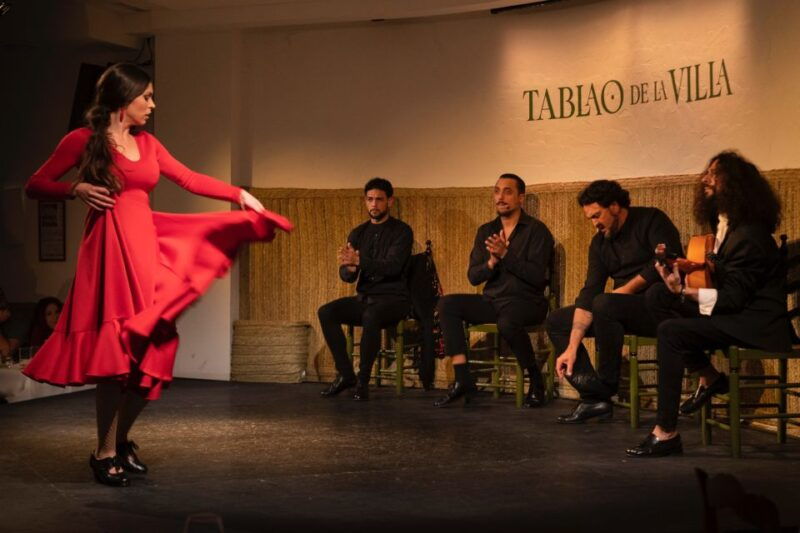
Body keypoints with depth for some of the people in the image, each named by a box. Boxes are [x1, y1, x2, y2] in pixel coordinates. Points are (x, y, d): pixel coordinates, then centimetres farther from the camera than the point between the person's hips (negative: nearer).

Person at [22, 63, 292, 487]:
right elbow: (35, 186, 3)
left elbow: (190, 180, 18)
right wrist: (77, 189, -13)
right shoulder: (83, 140, 1)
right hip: (109, 248, -6)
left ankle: (121, 441, 22)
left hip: (146, 248, 6)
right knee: (116, 352, -9)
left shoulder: (146, 143, 17)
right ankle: (105, 454, 3)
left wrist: (238, 195, 12)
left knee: (150, 354, 3)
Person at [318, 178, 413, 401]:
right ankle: (345, 374, -14)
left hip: (393, 298, -5)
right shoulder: (358, 234, 11)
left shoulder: (402, 231, -4)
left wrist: (358, 261, -34)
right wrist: (350, 268, -22)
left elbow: (392, 267, -20)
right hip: (364, 298, 5)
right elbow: (345, 276, 3)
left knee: (371, 316, -38)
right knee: (326, 312, -20)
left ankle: (363, 380, -25)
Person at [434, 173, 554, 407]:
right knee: (447, 304, -17)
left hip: (526, 301, -6)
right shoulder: (486, 231, 14)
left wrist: (505, 255, -19)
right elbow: (473, 276, 8)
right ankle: (462, 380, -21)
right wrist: (492, 262, -12)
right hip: (492, 300, 6)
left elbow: (537, 276, -14)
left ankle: (535, 381, -13)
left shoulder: (536, 230, -3)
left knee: (507, 322, -39)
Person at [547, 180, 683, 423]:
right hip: (625, 309, 8)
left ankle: (605, 391, -20)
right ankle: (593, 397, -15)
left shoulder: (651, 220, -6)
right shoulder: (599, 243, 11)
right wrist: (572, 348, -7)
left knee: (604, 304, -34)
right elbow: (588, 293, 2)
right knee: (556, 321, 1)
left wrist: (626, 289, -15)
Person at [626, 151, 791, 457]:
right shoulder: (724, 224, 9)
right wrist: (682, 267, -6)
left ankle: (665, 433, -26)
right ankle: (709, 377, 7)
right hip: (733, 309, 10)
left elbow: (733, 297, -21)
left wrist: (684, 291, -27)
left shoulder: (748, 235, -19)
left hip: (755, 323, -10)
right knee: (659, 300, 1)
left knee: (671, 331, -26)